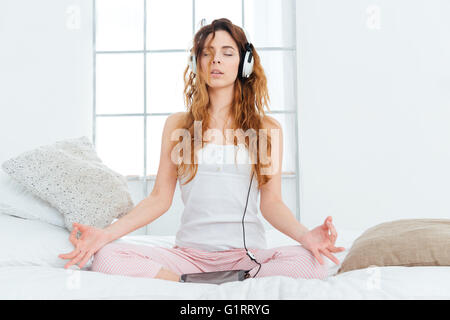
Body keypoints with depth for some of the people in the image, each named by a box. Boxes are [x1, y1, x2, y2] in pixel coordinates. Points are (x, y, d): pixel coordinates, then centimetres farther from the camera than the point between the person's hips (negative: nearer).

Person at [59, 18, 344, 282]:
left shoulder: (268, 129, 9)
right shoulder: (178, 125, 12)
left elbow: (271, 202, 5)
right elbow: (160, 198, 7)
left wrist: (305, 234, -16)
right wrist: (106, 233, -7)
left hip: (248, 253, 1)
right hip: (189, 252, 0)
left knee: (310, 263, -32)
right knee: (105, 257, -24)